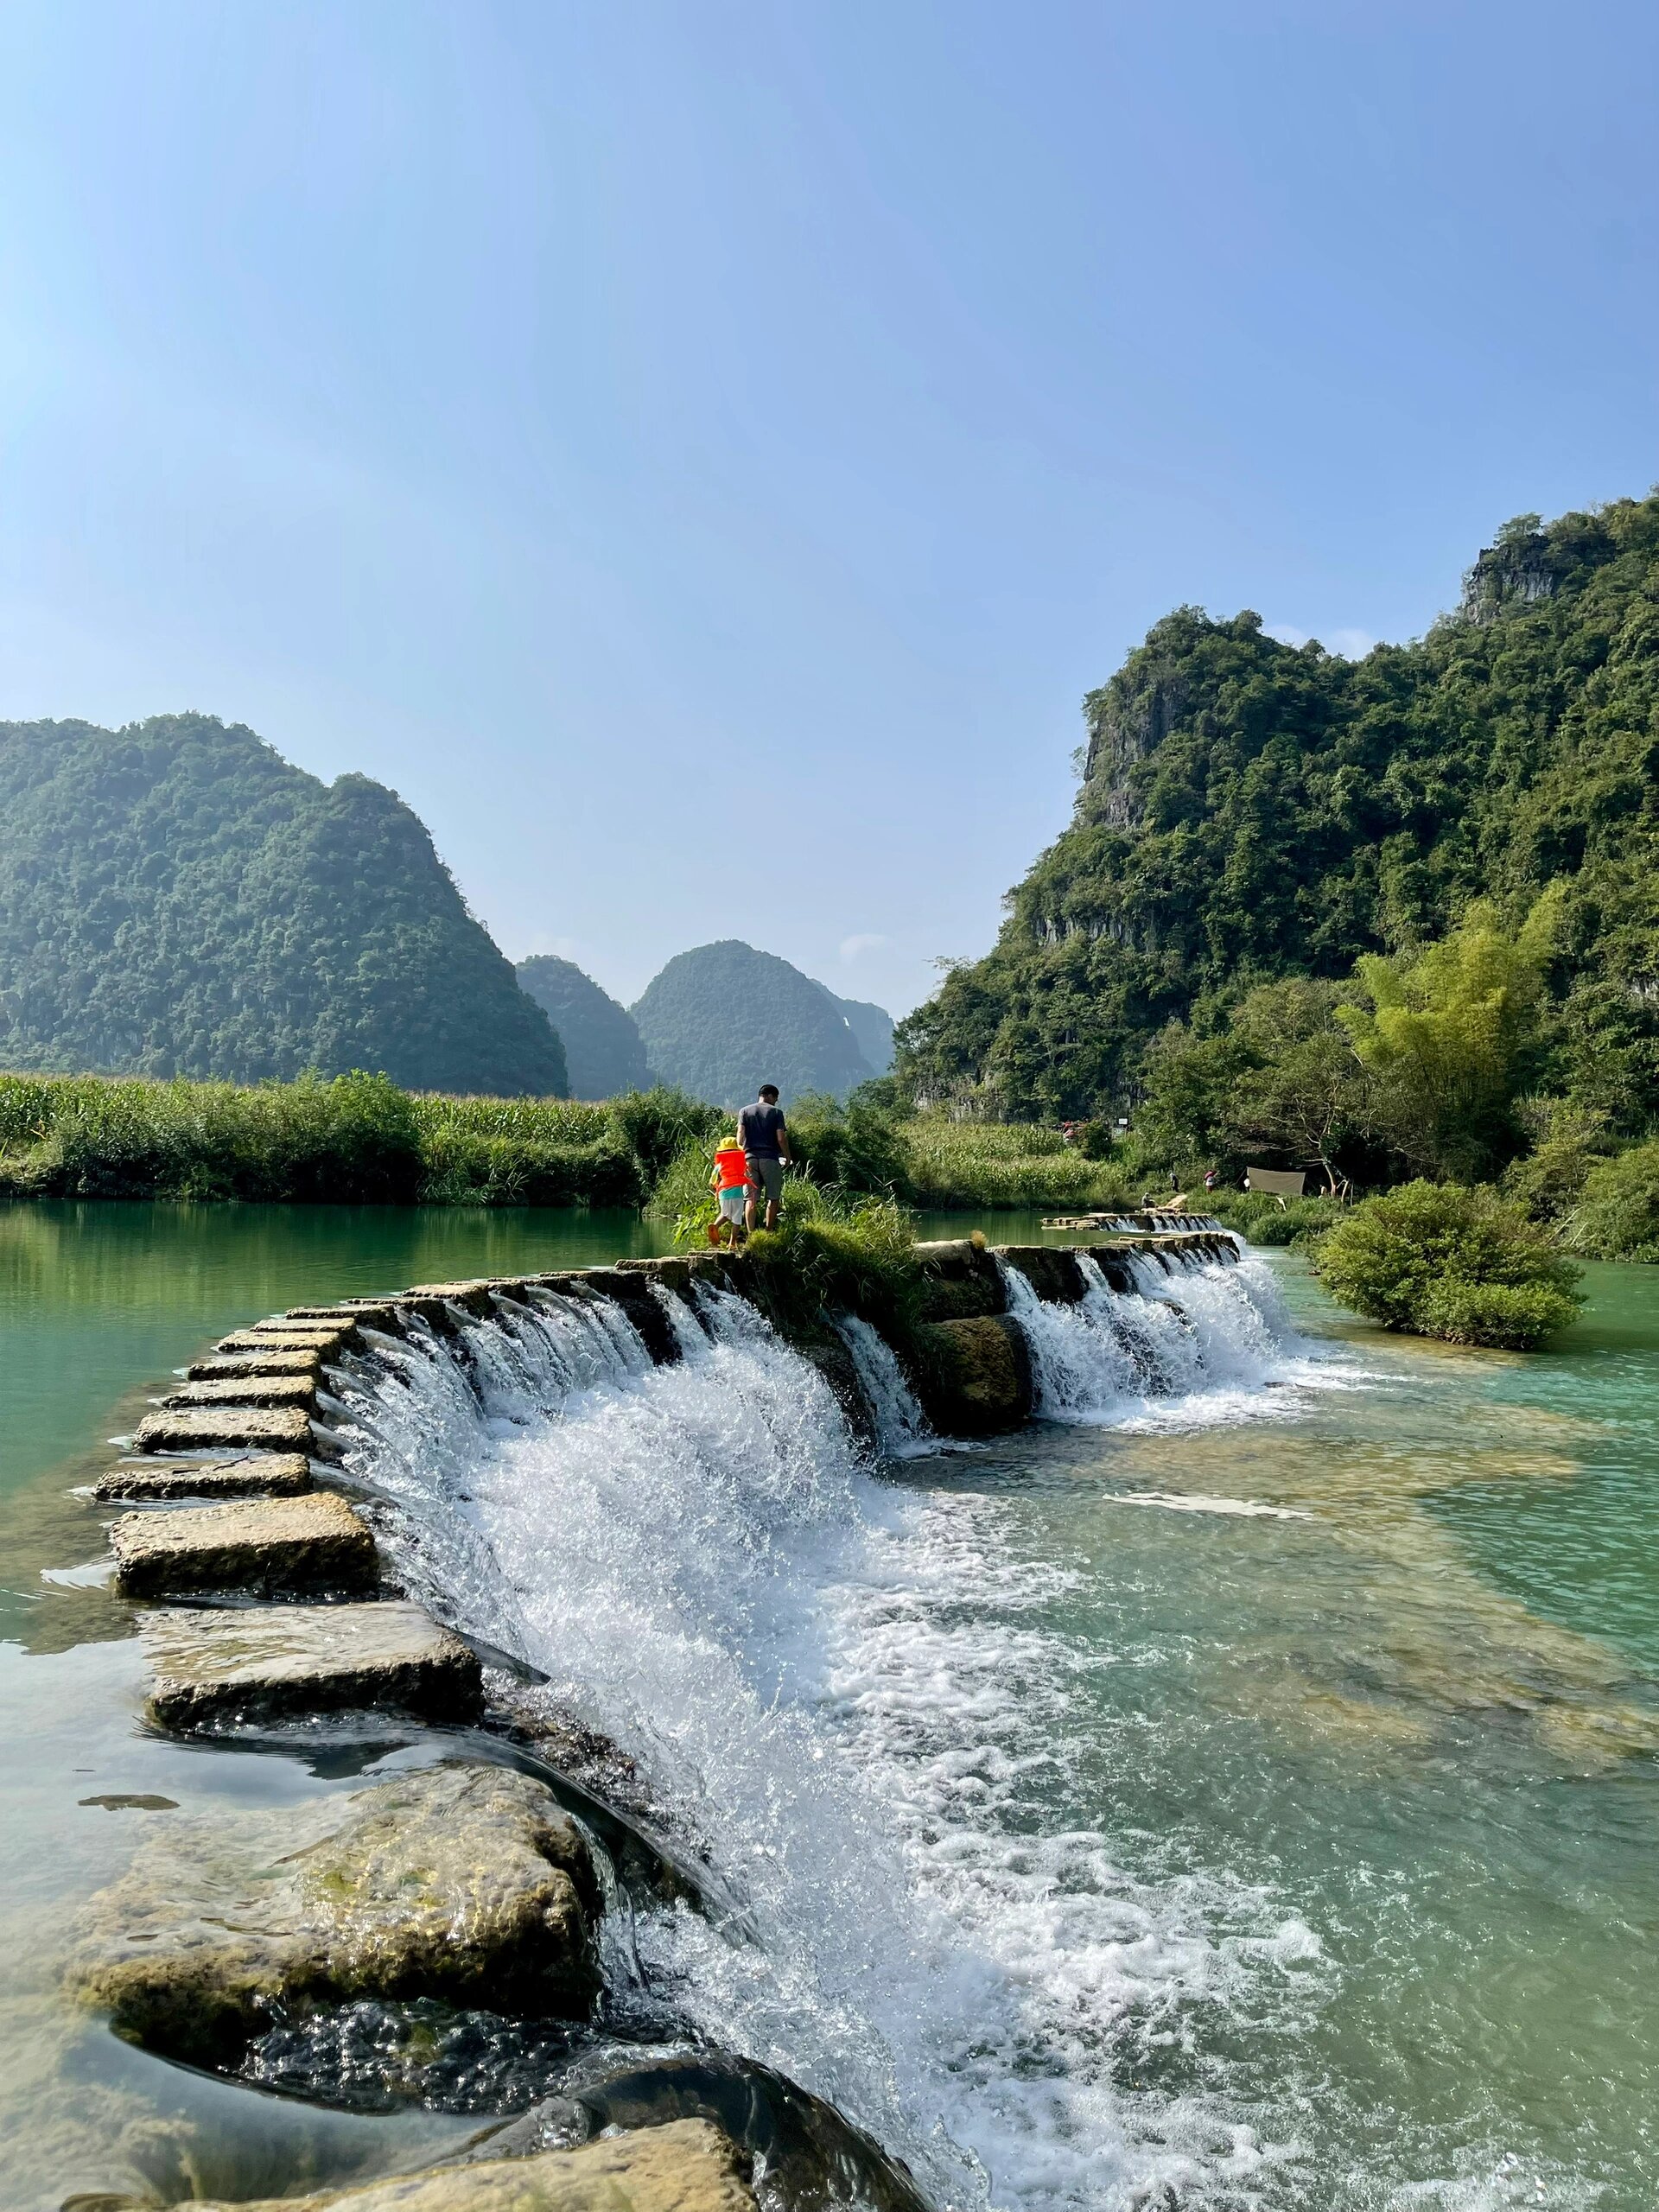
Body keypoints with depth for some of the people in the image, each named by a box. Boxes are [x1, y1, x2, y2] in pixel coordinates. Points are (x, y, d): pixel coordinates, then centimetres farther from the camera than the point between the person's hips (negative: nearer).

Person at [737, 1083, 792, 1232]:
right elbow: (781, 1138, -3)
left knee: (751, 1199, 1)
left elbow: (740, 1134, 0)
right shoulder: (776, 1112, 4)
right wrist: (787, 1157, 7)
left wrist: (739, 1156, 7)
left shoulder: (745, 1111, 12)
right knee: (773, 1198, 7)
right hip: (770, 1158, -3)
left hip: (750, 1158, 3)